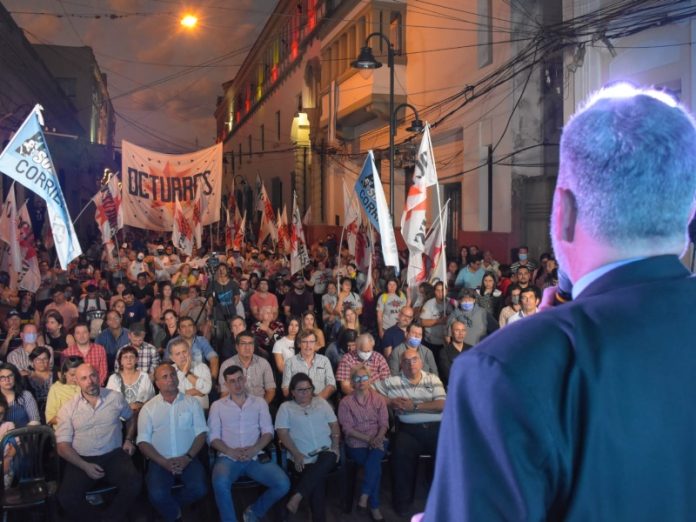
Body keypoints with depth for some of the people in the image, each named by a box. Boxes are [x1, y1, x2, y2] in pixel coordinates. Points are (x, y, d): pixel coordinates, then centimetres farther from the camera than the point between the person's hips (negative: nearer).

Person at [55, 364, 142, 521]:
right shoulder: (68, 408, 0)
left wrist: (128, 440, 10)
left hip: (114, 455, 1)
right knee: (66, 497, -26)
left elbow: (130, 417, 26)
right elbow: (63, 446, -4)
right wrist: (85, 466, -16)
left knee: (134, 483, -26)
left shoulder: (115, 397, 5)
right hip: (82, 460, -1)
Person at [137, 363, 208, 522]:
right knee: (156, 495, -27)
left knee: (199, 489, -24)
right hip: (160, 461, -1)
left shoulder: (191, 402, 9)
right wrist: (163, 462, -13)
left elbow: (201, 433, 4)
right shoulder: (148, 408, 8)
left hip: (188, 459, 1)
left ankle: (169, 505, 8)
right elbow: (143, 442, 1)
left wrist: (187, 457, -11)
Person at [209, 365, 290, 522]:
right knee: (220, 484, -35)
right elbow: (213, 437, 3)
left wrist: (255, 448, -12)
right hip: (228, 458, -2)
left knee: (283, 484, -19)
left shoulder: (259, 402, 13)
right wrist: (230, 451, -15)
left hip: (255, 456, 2)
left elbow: (268, 431, 7)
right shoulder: (217, 406, 10)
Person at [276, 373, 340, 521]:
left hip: (326, 452, 2)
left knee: (328, 460, -35)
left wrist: (335, 445, -2)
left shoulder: (321, 402, 17)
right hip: (303, 457, -2)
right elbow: (282, 433, 0)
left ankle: (297, 496, -32)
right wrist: (296, 454, -13)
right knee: (318, 479, -30)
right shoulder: (285, 407, 8)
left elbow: (334, 425, 16)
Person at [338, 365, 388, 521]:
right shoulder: (345, 402, 1)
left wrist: (378, 438, -18)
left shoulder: (378, 399, 9)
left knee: (375, 455, -33)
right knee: (375, 464, -27)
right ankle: (374, 506, -18)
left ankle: (364, 496, -28)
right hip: (356, 444, -2)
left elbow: (384, 423, 3)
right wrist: (368, 439, -17)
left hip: (377, 441, 2)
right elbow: (347, 428, -6)